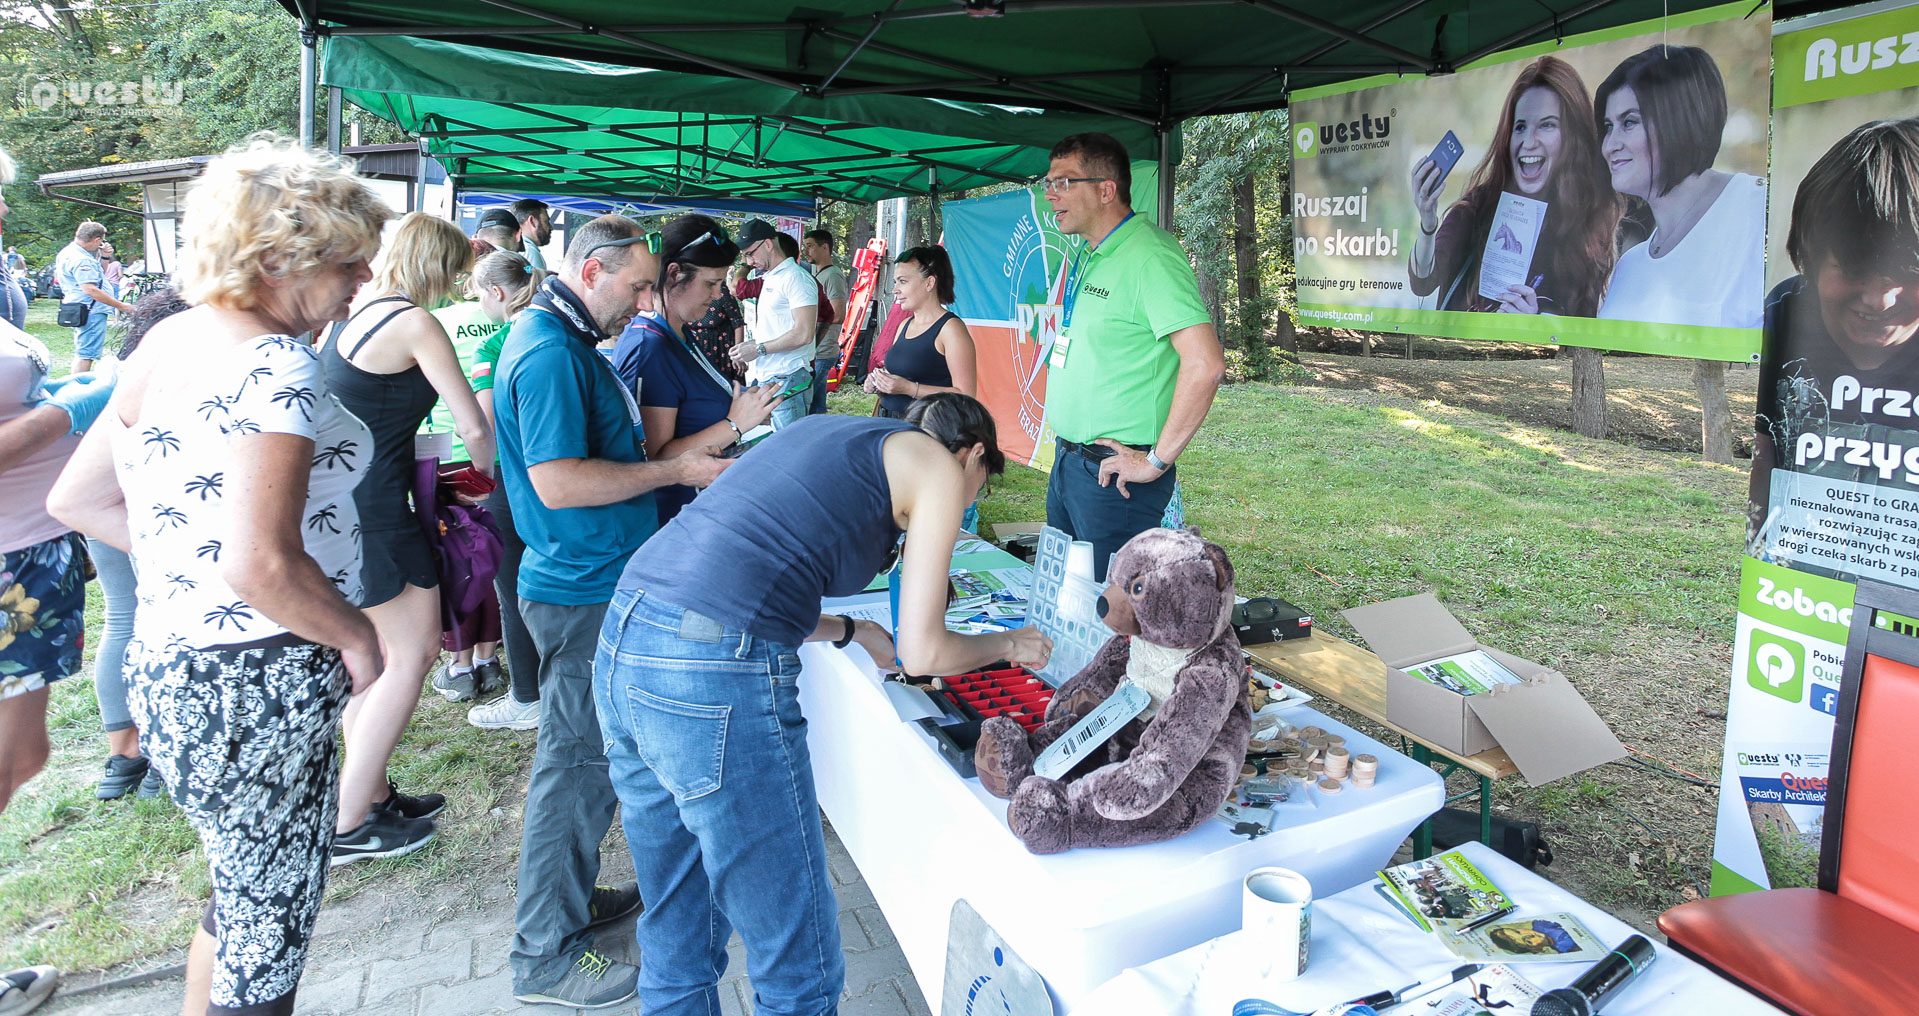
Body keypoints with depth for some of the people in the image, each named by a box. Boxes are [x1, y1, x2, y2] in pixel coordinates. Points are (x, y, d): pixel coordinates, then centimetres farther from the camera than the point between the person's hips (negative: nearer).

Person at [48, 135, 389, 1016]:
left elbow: (76, 498, 14)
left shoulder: (171, 341, 8)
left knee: (246, 899, 26)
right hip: (254, 690, -9)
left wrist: (187, 561, 13)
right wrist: (357, 636, -13)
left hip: (174, 668, 9)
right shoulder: (274, 366, -20)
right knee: (268, 933, 9)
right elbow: (261, 564, -28)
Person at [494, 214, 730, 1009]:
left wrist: (679, 460, 15)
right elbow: (557, 482, -25)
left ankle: (571, 899, 36)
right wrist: (674, 471, -18)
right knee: (579, 765, -1)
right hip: (583, 593, -11)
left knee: (585, 756, 20)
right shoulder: (549, 353, -19)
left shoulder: (562, 341, 15)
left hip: (593, 585, 11)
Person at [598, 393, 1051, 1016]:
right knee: (799, 964, 10)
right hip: (716, 682, -9)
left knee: (677, 938, 25)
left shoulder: (828, 434, 27)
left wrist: (850, 631, 40)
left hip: (621, 640, 9)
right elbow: (922, 653, 0)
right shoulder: (942, 466, 6)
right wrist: (1011, 644, 20)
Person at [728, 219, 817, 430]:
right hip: (765, 377, 9)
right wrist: (752, 343, 10)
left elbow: (804, 334, -18)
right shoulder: (768, 278, 22)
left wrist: (759, 349, -13)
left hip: (787, 379, -9)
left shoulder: (796, 278, -9)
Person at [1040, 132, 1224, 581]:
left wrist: (1157, 462, -21)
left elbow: (1205, 363, -27)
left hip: (1114, 473, -9)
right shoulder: (1088, 258, 12)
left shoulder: (1150, 255, -18)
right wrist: (1069, 451, 18)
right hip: (1067, 461, 9)